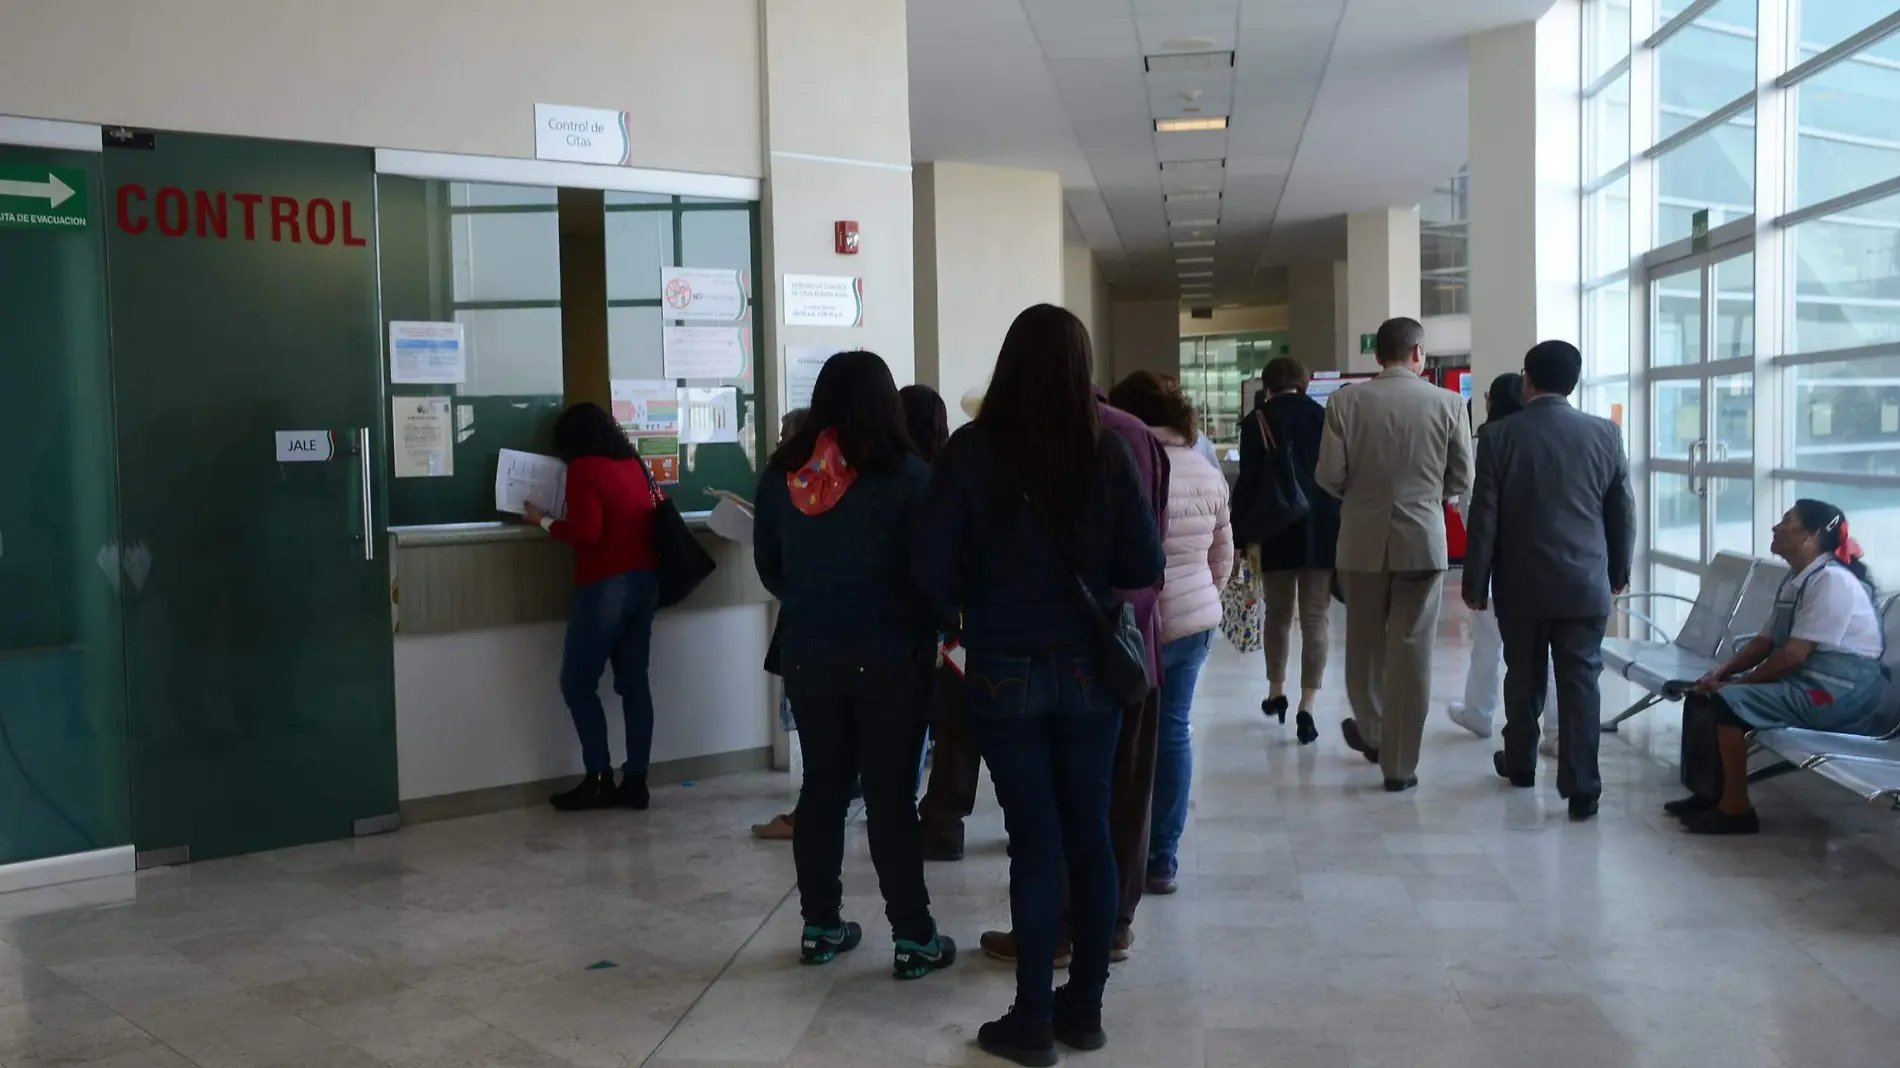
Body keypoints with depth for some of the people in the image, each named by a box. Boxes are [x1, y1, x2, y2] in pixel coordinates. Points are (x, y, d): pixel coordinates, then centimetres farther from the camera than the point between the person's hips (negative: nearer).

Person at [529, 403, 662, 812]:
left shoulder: (584, 468, -7)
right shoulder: (634, 464, 12)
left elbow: (586, 534, -17)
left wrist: (544, 521, -2)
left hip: (606, 586, -7)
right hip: (645, 580, 7)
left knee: (577, 682, 2)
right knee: (634, 682, 7)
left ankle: (599, 779, -1)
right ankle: (635, 782, 7)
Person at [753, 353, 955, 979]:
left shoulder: (780, 475, 0)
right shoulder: (907, 476, -13)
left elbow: (768, 566, 9)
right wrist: (928, 632, 8)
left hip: (808, 656, 4)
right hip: (889, 659, -4)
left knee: (822, 788, 14)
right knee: (891, 796, 2)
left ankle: (820, 926, 22)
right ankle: (913, 939, 9)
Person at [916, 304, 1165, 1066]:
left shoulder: (972, 450, -10)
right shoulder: (1105, 450, -6)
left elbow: (932, 571, -9)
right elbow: (1146, 567, -2)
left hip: (1005, 671, -1)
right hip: (1089, 667, 2)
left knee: (1035, 840, 6)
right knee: (1089, 833, 13)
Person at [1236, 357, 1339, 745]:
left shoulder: (1257, 420, 0)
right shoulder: (1326, 417, 7)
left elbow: (1247, 482, -5)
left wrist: (1248, 536, -2)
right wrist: (1343, 530, 13)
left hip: (1276, 531, -1)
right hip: (1322, 530, 1)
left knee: (1278, 614, 16)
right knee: (1315, 619, 0)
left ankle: (1276, 692, 27)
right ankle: (1306, 708, -7)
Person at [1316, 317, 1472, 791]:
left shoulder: (1346, 401, -5)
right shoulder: (1448, 403, -4)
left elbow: (1329, 475, -7)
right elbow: (1461, 479, 1)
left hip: (1363, 538, 1)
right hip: (1423, 539, 0)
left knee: (1364, 643, 18)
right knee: (1411, 652, 4)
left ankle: (1372, 733, 35)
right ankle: (1399, 765, 9)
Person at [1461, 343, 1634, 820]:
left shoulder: (1499, 436, -7)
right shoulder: (1605, 433, -2)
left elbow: (1484, 517, -6)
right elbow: (1623, 512, 5)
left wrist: (1476, 584, 2)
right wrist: (1618, 571, 18)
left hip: (1521, 583, 0)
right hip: (1585, 584, 0)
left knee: (1524, 677, 15)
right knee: (1581, 682, 1)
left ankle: (1520, 763, 32)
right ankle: (1582, 787, -2)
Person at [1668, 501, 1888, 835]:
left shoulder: (1832, 581, -19)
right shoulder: (1795, 580, 12)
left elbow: (1795, 654, -23)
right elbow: (1766, 641, 14)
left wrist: (1736, 683, -15)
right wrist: (1721, 673, 0)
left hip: (1837, 690, -10)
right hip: (1802, 679, 10)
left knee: (1728, 703, -24)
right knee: (1702, 695, 6)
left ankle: (1736, 809, -14)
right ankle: (1707, 792, 12)